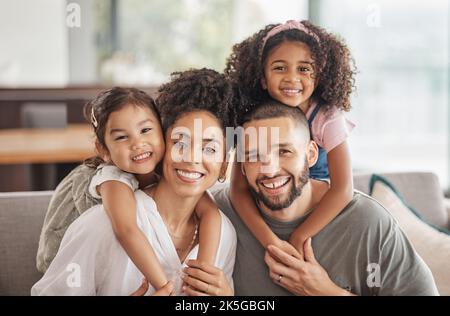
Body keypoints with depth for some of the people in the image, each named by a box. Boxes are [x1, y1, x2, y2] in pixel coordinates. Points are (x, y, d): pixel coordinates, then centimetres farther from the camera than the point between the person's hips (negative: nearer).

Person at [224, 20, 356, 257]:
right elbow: (239, 189, -18)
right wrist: (272, 242, -31)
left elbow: (343, 189, -22)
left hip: (320, 217, 1)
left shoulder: (328, 117, -17)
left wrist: (298, 238, -26)